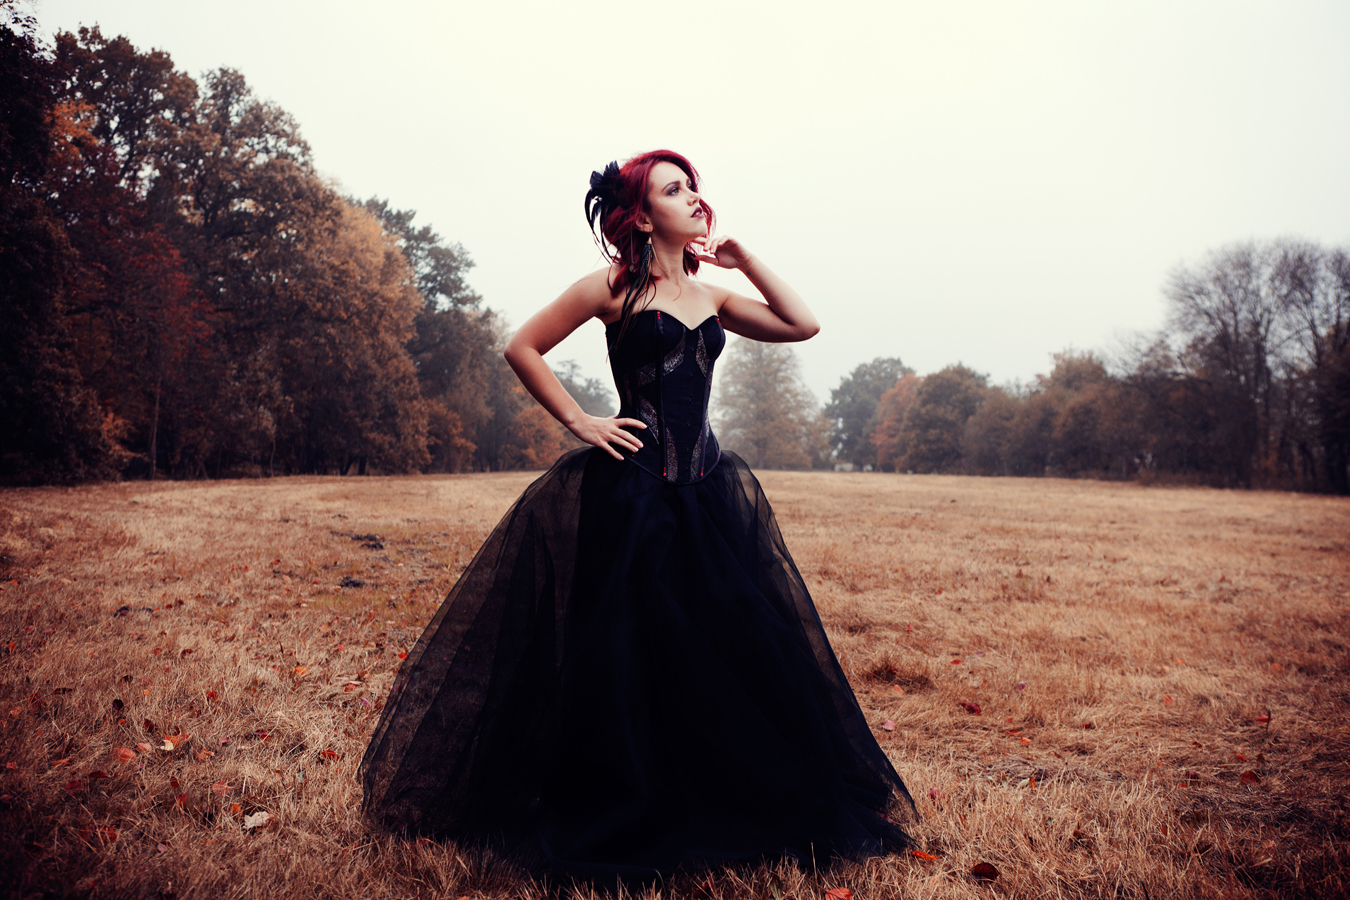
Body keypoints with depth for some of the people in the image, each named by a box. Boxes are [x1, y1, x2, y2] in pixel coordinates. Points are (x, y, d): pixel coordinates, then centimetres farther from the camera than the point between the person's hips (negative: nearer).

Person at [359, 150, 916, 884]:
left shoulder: (711, 297, 13)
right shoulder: (614, 288, -2)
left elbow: (804, 325, 11)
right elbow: (522, 348, -1)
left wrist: (745, 260, 10)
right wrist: (580, 423, -6)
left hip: (708, 493, 6)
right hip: (628, 491, -5)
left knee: (742, 654, 5)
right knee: (620, 659, 2)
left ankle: (741, 815, 25)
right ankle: (615, 826, 23)